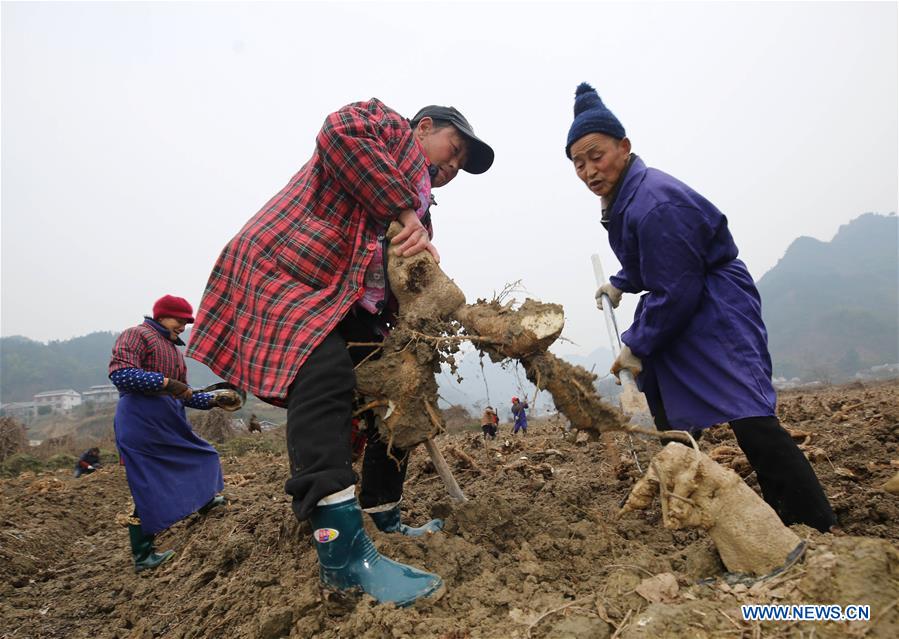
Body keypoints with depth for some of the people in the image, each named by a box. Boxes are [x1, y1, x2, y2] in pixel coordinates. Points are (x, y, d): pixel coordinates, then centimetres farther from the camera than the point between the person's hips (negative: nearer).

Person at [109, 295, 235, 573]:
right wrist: (164, 381, -23)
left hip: (171, 425, 9)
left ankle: (204, 501, 45)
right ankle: (142, 555, 9)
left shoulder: (173, 348, 20)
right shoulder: (136, 335, -7)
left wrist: (212, 400, 13)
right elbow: (119, 373, -22)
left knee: (198, 455, 20)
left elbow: (182, 395, 24)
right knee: (148, 490, -3)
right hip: (141, 425, -9)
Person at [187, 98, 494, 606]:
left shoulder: (419, 207, 26)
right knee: (325, 377, -30)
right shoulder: (387, 124, 7)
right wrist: (407, 212, -16)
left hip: (351, 307, 9)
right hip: (285, 273, -9)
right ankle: (344, 551, -32)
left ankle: (384, 521, 21)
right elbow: (341, 133, -18)